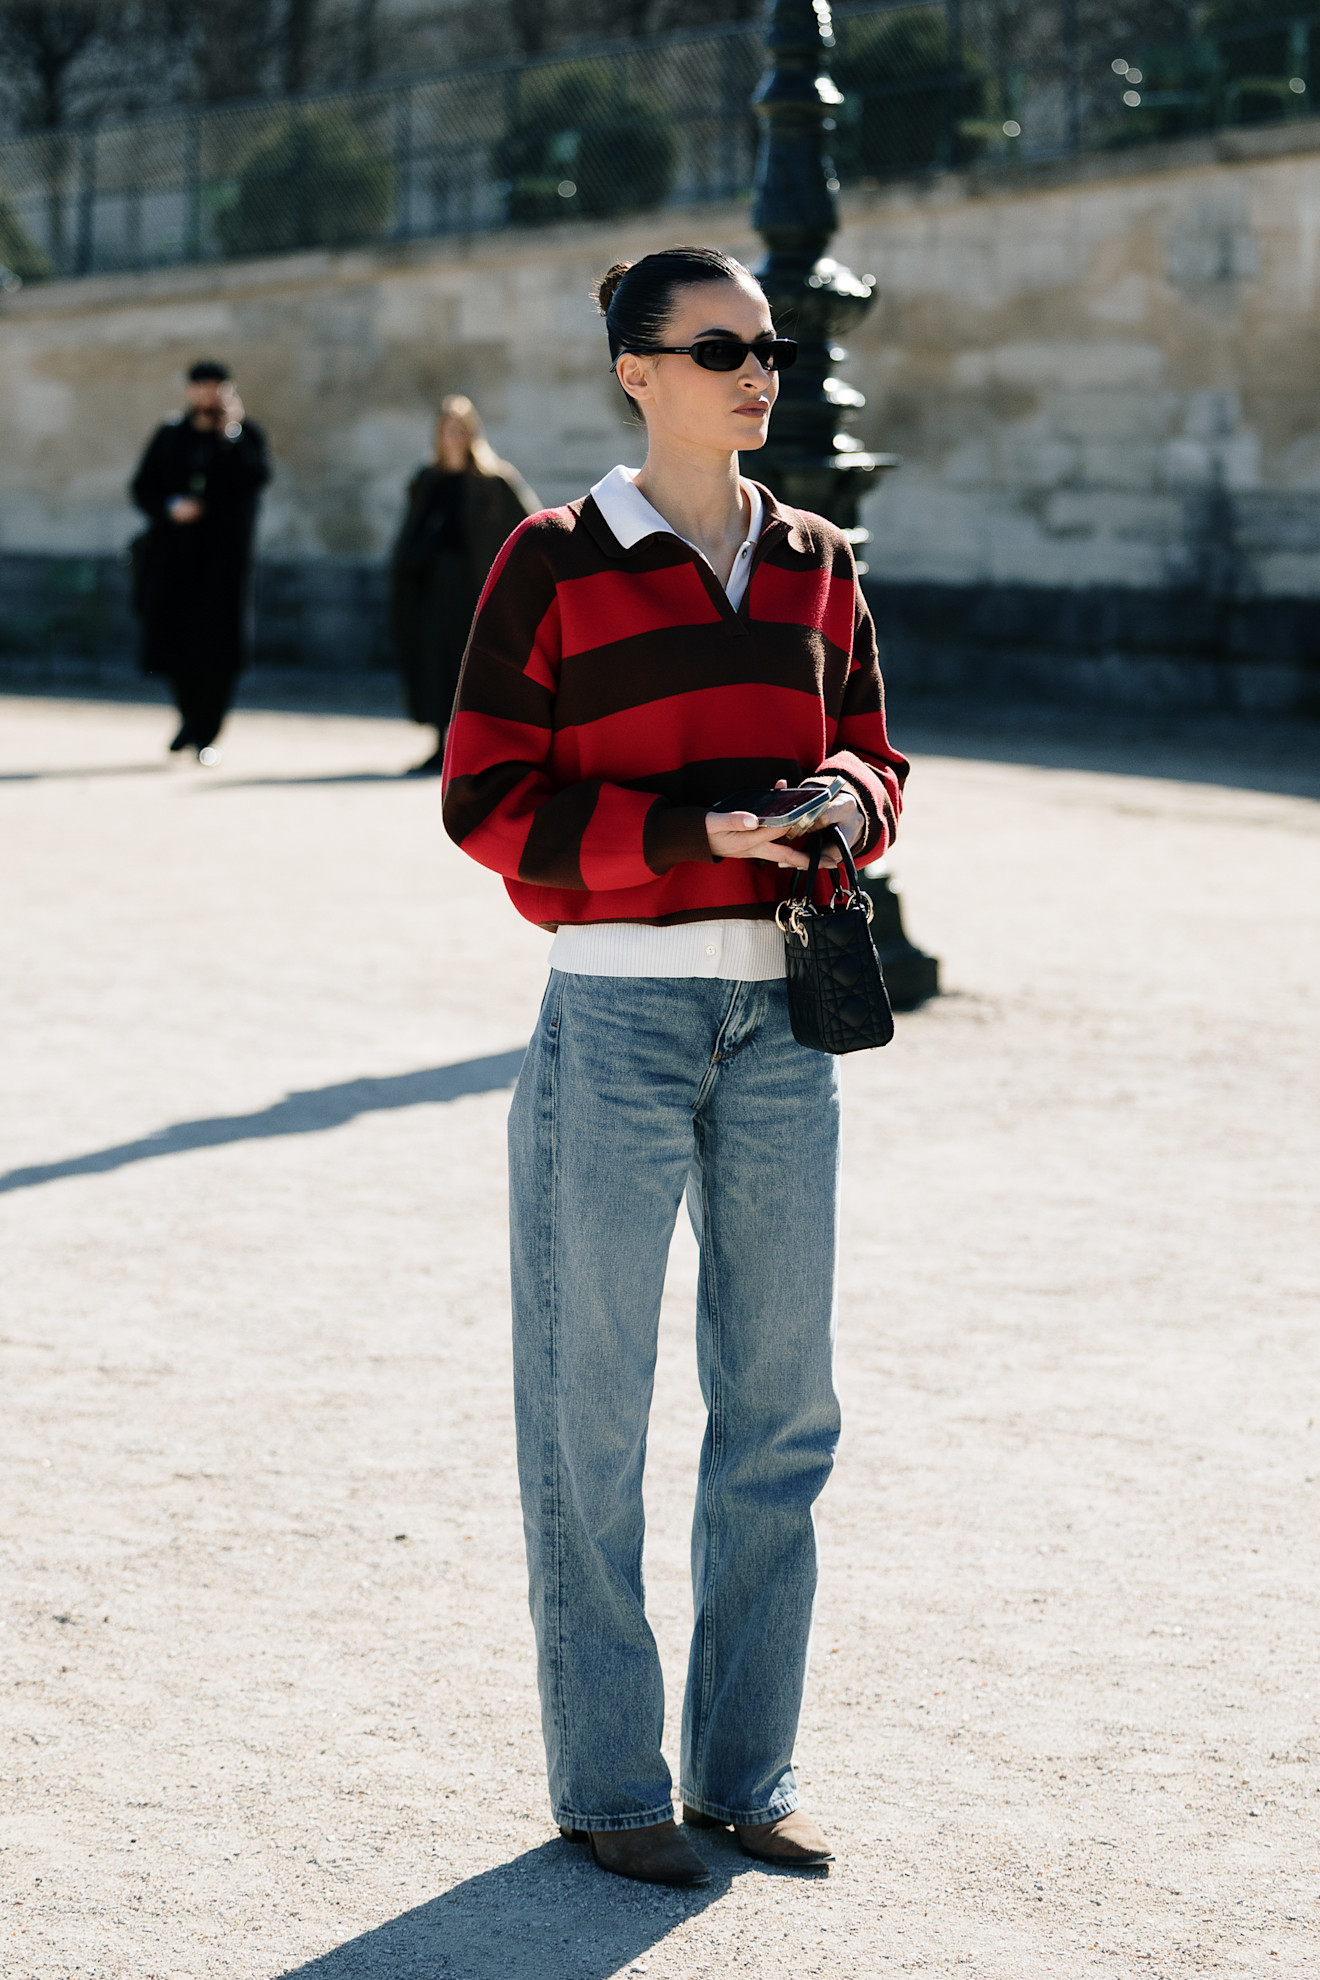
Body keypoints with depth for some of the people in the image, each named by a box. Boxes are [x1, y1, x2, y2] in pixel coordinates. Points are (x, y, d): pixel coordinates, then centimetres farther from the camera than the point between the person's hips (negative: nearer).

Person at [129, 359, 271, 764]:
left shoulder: (246, 436, 3)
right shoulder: (169, 436, 10)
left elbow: (257, 477, -15)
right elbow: (142, 487, 7)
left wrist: (231, 434, -22)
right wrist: (170, 507, -11)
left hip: (224, 555, -2)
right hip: (174, 551, 2)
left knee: (216, 641, -7)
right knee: (172, 636, 4)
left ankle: (206, 734, -1)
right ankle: (191, 714, 28)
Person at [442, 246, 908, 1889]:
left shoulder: (816, 565, 10)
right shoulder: (555, 564, -4)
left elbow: (874, 755, 18)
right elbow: (485, 798, -7)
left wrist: (850, 800, -6)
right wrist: (695, 830, -18)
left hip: (782, 1015, 5)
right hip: (616, 1013, -5)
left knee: (781, 1401, 8)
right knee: (593, 1413, 2)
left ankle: (743, 1769, 20)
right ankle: (607, 1783, 13)